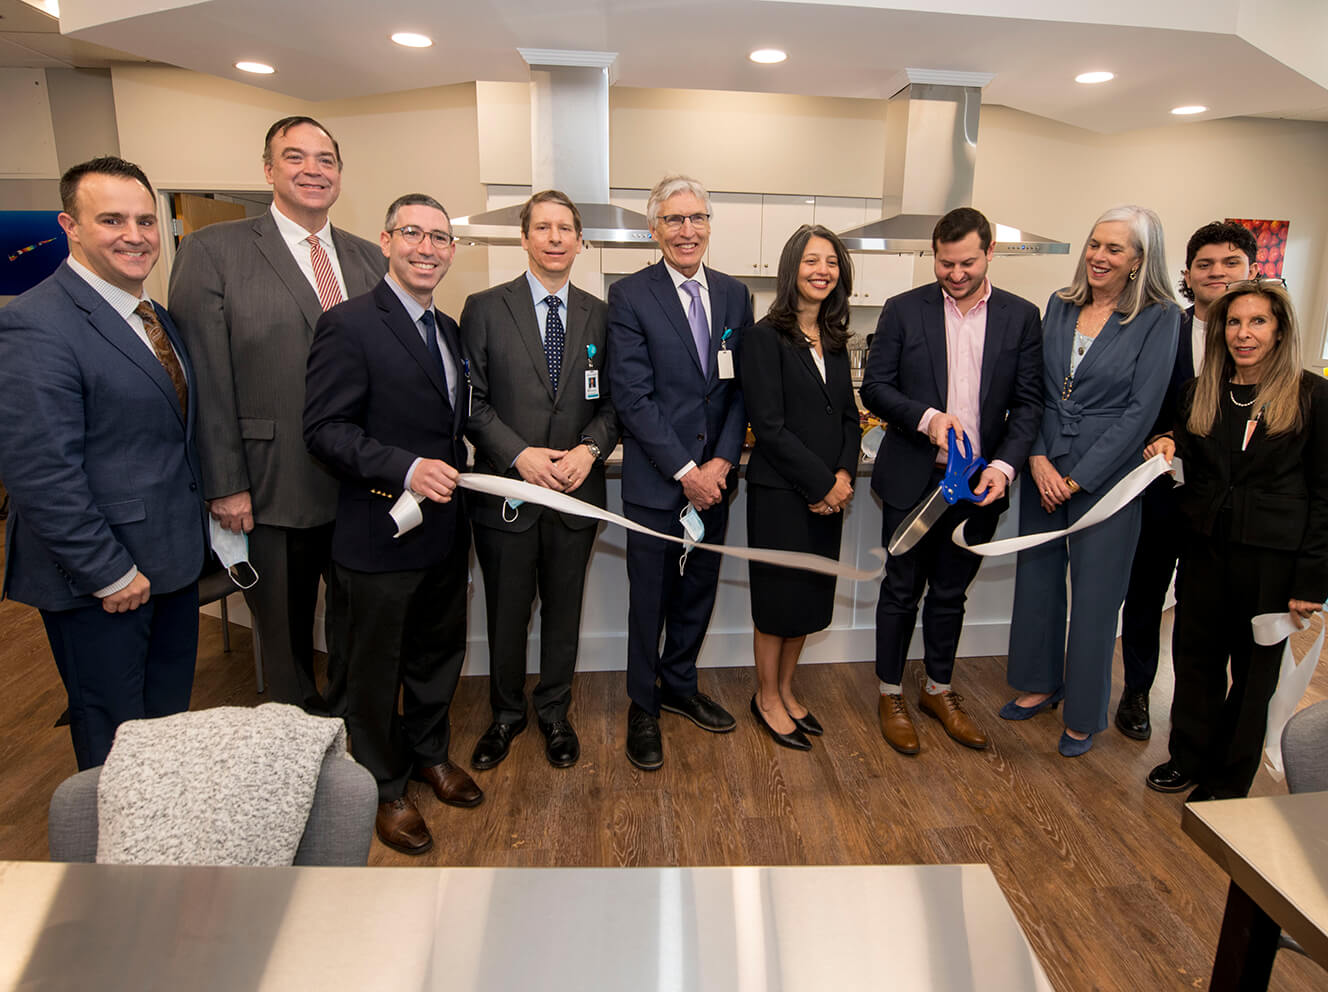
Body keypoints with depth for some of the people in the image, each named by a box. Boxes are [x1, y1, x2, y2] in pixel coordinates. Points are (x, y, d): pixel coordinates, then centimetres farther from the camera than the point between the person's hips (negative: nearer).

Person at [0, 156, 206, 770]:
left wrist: (197, 526, 8)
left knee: (170, 714, 21)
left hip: (171, 559, 8)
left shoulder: (155, 317, 10)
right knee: (116, 742, 11)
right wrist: (109, 573, -19)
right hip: (101, 580, -8)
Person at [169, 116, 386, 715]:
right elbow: (206, 380, -9)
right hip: (271, 491, -3)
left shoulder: (369, 259, 8)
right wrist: (225, 486, -11)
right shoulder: (213, 251, -6)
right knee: (286, 636, 15)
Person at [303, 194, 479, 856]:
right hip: (379, 535, -7)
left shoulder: (449, 328, 11)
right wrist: (406, 469, -28)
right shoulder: (349, 325, -14)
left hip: (445, 530, 7)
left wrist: (455, 475, 8)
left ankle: (429, 752, 45)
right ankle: (385, 788, 32)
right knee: (374, 670, 11)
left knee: (439, 652, 22)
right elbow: (324, 429, -19)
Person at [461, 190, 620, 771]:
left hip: (577, 487, 2)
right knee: (506, 613, 12)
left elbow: (613, 400, 6)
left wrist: (590, 448, -12)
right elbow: (471, 399, -4)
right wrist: (519, 454, -16)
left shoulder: (599, 315, 6)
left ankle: (554, 712, 35)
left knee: (563, 610, 14)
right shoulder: (485, 308, -1)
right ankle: (506, 713, 35)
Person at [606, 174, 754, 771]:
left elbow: (742, 387, 6)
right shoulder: (630, 296, -7)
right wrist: (685, 469, -16)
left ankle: (679, 686, 37)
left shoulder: (734, 295, 8)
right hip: (654, 480, -4)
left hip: (713, 477, 5)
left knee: (699, 591, 16)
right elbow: (632, 396, -13)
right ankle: (643, 706, 27)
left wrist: (722, 460, -7)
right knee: (650, 599, 8)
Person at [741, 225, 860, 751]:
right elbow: (769, 426, -16)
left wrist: (844, 476, -6)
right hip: (780, 492, -7)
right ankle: (767, 698, 25)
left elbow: (848, 416, 11)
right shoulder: (765, 337, -10)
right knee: (778, 597, 5)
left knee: (810, 597, 15)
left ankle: (785, 689, 33)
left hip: (829, 494, 7)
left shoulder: (834, 341, 11)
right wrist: (821, 484, -14)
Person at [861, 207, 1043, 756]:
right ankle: (891, 694, 27)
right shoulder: (904, 310, -2)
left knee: (951, 593, 16)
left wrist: (1003, 465, -14)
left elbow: (1028, 402, 1)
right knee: (902, 590, 9)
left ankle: (939, 690, 35)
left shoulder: (1021, 316, 3)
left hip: (980, 483, 2)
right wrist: (927, 417, -20)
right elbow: (875, 387, -4)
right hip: (913, 479, -2)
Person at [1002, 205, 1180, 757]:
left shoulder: (1158, 319, -7)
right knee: (1037, 579, 14)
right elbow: (1035, 391, 6)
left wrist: (1078, 478, -13)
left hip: (1106, 477, -4)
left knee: (1094, 595, 6)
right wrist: (1039, 458, -7)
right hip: (1044, 470, 5)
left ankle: (1084, 715, 25)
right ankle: (1041, 684, 35)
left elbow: (1140, 410, -11)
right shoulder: (1059, 307, 6)